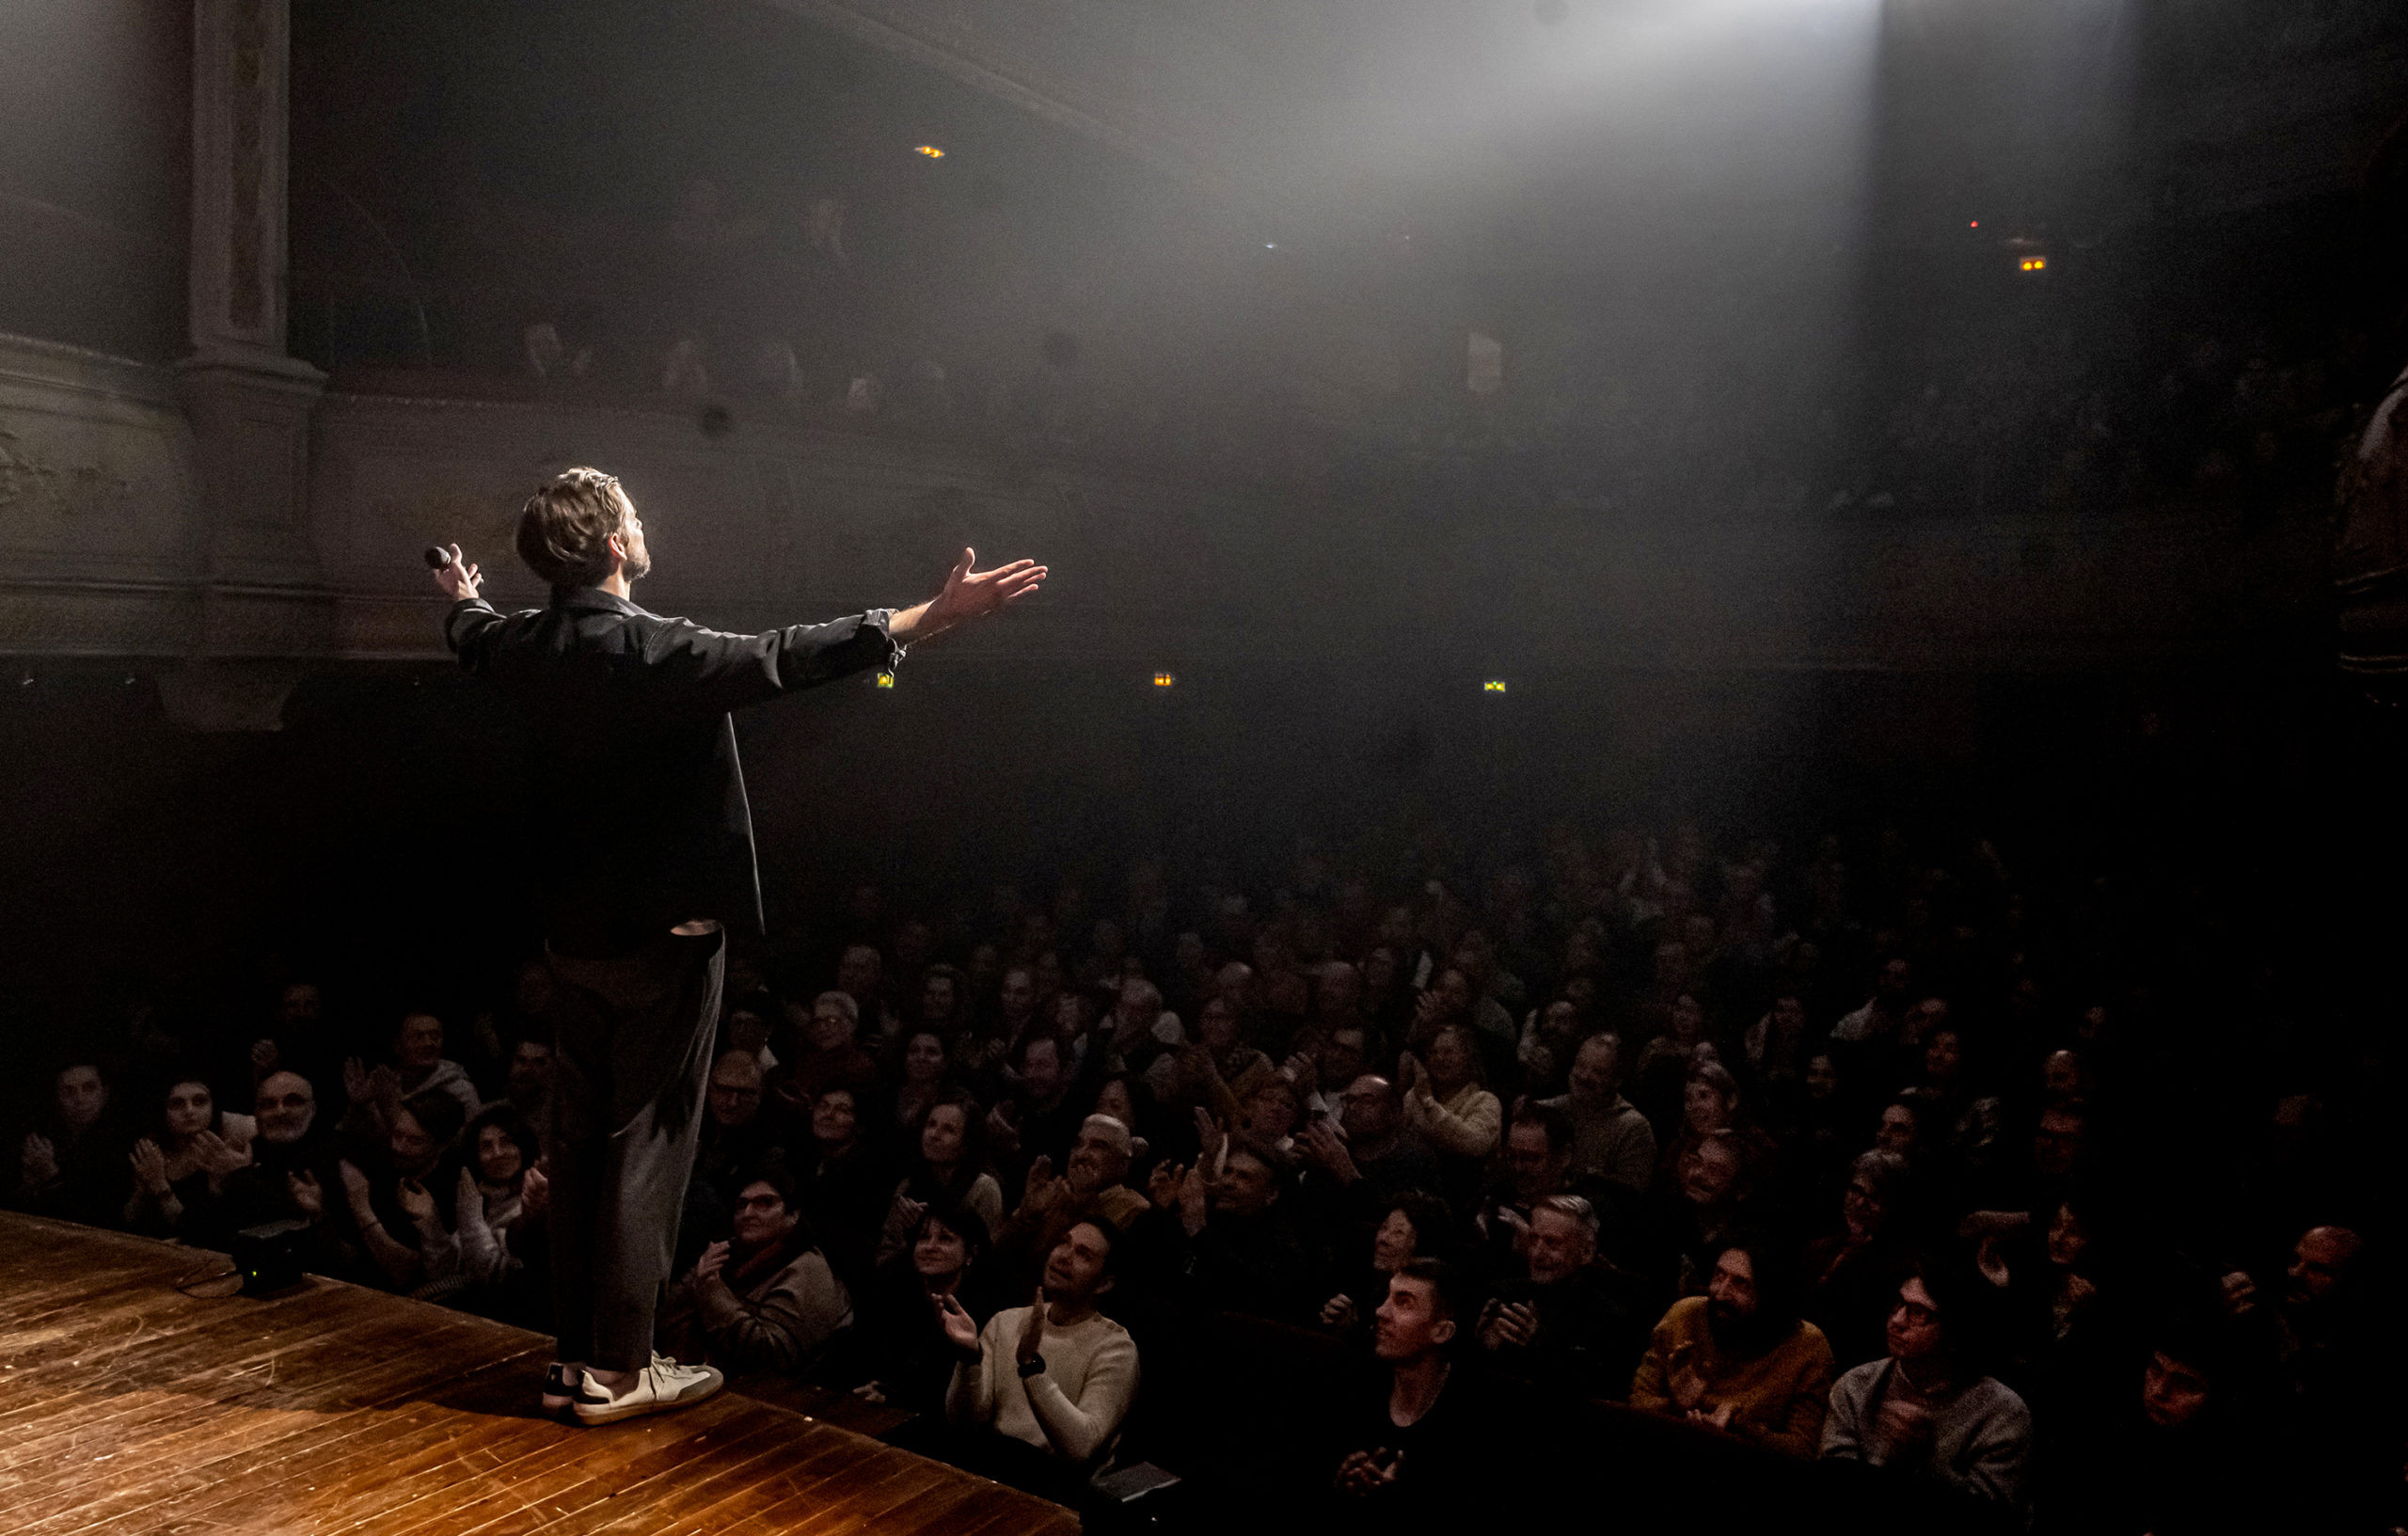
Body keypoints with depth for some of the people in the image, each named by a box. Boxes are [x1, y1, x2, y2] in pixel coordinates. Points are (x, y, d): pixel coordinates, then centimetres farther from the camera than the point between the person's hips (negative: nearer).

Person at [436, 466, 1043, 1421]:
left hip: (574, 930, 8)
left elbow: (475, 640, 26)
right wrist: (933, 618, -30)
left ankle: (574, 1355, 23)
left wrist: (462, 597, 50)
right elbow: (786, 658, -29)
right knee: (646, 1142, 1)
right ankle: (617, 1367, 9)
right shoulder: (656, 652, -22)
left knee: (581, 1137, 14)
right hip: (664, 933, -8)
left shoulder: (531, 642, 2)